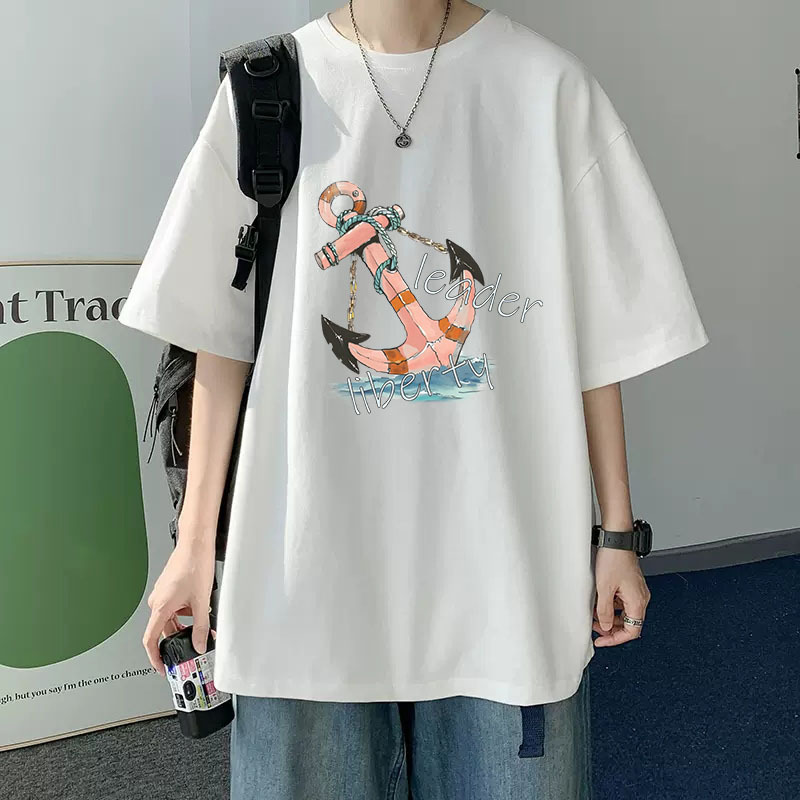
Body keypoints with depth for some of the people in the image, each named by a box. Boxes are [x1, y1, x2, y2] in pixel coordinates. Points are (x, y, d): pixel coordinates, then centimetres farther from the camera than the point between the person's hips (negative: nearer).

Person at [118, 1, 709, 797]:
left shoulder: (550, 84, -2)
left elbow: (596, 337, 2)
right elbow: (222, 335, 3)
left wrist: (617, 533, 4)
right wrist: (196, 542, 5)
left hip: (501, 555, 0)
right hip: (312, 554, 1)